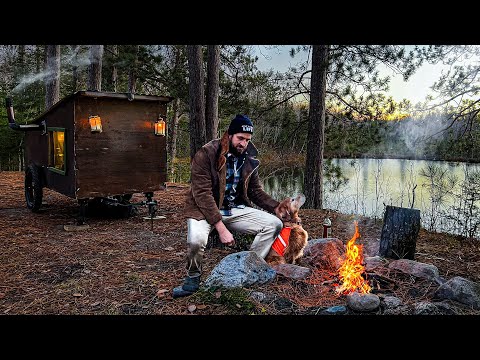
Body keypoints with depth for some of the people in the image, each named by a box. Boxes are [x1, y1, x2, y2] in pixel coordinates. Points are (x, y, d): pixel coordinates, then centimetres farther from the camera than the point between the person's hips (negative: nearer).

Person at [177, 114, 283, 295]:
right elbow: (202, 193, -22)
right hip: (205, 209, -5)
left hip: (236, 209, 6)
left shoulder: (248, 159, 4)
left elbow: (255, 191, 13)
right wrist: (221, 228, -28)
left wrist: (277, 208, -4)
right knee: (196, 240, -36)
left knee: (274, 224, -9)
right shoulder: (206, 154, -16)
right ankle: (193, 276, -2)